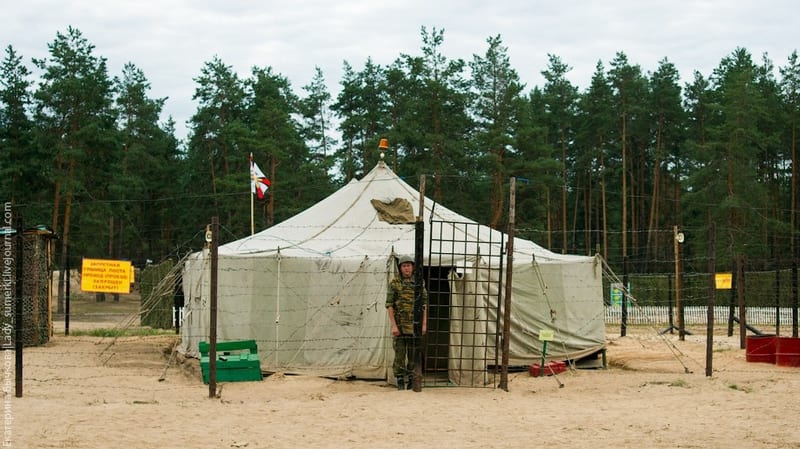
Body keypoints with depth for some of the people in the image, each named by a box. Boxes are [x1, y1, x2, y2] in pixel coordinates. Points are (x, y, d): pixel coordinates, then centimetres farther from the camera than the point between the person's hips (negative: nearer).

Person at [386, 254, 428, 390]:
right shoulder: (394, 283, -2)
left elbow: (424, 305, 6)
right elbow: (389, 305, -5)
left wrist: (424, 324, -3)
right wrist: (393, 325, -14)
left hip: (414, 326, 2)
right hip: (399, 325, -2)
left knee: (414, 355, 4)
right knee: (400, 355, -2)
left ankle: (411, 383, 12)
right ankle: (401, 384, 3)